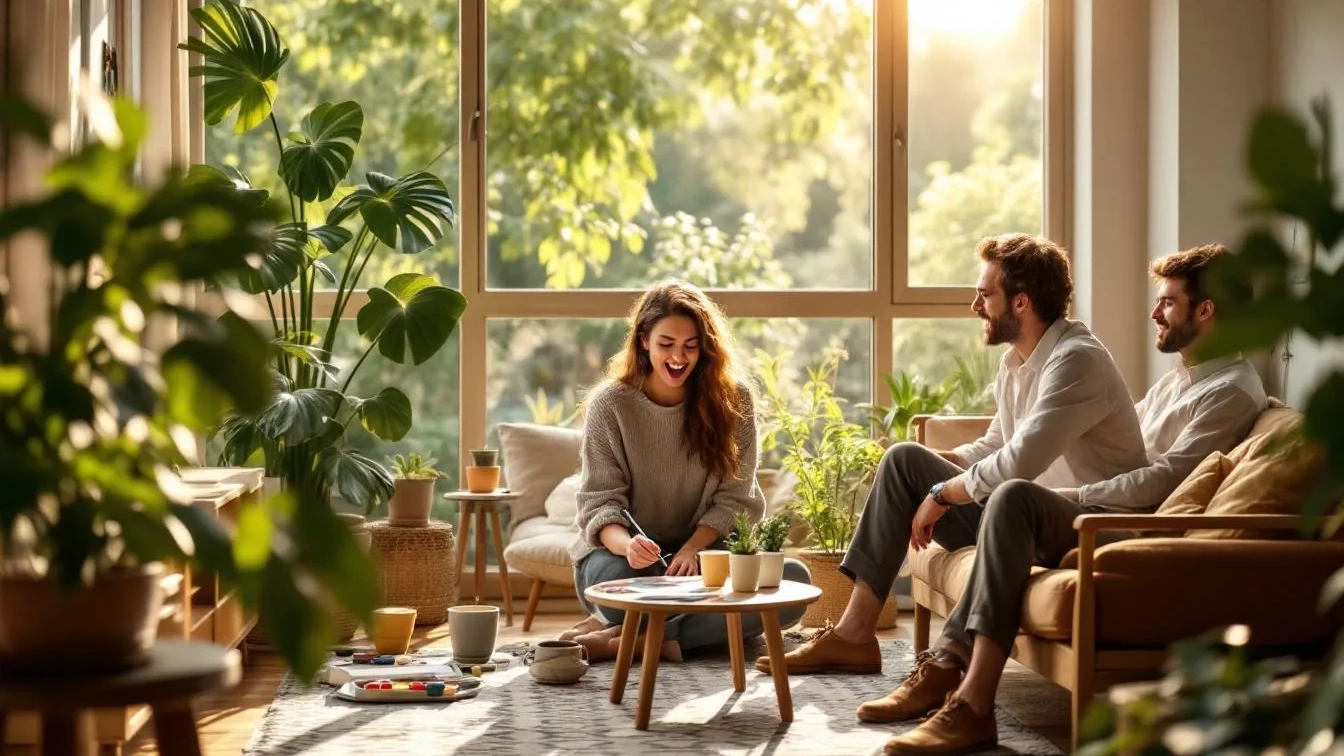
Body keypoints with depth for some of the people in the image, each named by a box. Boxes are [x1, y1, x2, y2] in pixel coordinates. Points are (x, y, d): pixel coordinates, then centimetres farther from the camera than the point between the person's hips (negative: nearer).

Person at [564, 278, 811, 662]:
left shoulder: (733, 399, 0)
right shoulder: (610, 404, -5)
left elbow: (732, 499, -3)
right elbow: (601, 504, -9)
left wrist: (692, 550, -22)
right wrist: (627, 544, -33)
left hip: (704, 548, 4)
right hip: (624, 552, -4)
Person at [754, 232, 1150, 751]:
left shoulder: (1076, 359, -19)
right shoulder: (1016, 360, 11)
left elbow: (1018, 463, -29)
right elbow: (993, 447, 25)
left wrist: (942, 494, -15)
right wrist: (933, 464, 7)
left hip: (1091, 528, -10)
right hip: (1026, 517, 10)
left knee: (1012, 496, -41)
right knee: (903, 459, 7)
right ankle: (855, 634, 2)